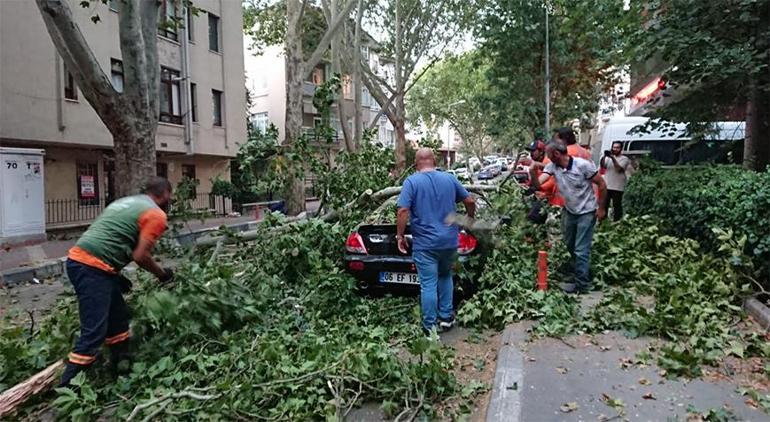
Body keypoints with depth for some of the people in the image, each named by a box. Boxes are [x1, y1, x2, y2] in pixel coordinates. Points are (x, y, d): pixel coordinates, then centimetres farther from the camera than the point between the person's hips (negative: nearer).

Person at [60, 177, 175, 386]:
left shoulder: (126, 202, 23)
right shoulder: (156, 214, -4)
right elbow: (140, 256, -11)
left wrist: (117, 275, 25)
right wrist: (162, 274, 7)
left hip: (79, 259, 10)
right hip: (92, 267, -10)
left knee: (118, 316, 20)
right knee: (94, 333, -7)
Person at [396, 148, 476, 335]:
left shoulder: (412, 181, -7)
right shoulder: (450, 178, 4)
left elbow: (403, 211, -16)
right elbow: (470, 201, 10)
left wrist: (400, 236, -6)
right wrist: (470, 219, 27)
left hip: (425, 244, -4)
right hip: (449, 241, 4)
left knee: (428, 285, 3)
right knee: (445, 277, 23)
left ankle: (430, 326, 10)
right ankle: (446, 318, 27)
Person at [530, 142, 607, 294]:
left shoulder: (583, 165, -24)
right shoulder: (552, 167, -10)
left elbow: (601, 184, -15)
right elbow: (538, 184, -21)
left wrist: (601, 208, -12)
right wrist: (532, 171, -40)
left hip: (587, 212, -6)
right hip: (569, 211, 7)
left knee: (581, 250, -4)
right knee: (569, 245, 21)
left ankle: (581, 284, 10)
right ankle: (581, 271, 45)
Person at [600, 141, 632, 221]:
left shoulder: (624, 159, 0)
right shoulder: (608, 158, 13)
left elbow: (619, 169, -15)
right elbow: (602, 165, -2)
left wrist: (613, 158, -22)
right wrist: (604, 156, -18)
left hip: (617, 188, -4)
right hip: (606, 186, 4)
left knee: (617, 206, -1)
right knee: (604, 205, 7)